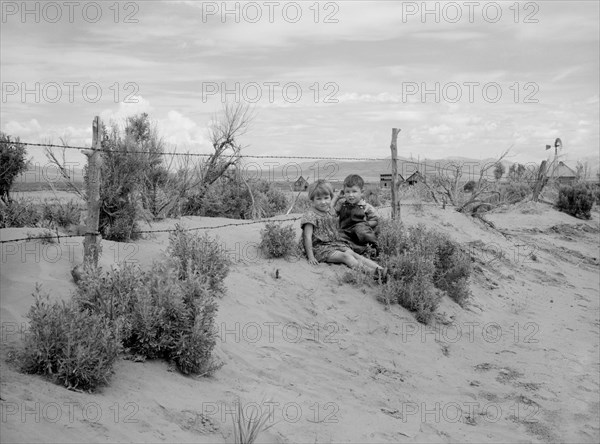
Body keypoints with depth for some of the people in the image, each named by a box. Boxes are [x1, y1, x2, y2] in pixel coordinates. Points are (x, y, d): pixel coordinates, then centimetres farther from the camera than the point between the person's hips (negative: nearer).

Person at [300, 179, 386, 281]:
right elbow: (307, 237, -14)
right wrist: (311, 257, -18)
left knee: (353, 254, -18)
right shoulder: (310, 215, -10)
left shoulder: (331, 211, 12)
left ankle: (380, 269, -35)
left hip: (336, 242, 7)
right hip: (320, 247, -6)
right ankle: (372, 273, -43)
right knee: (345, 256, -27)